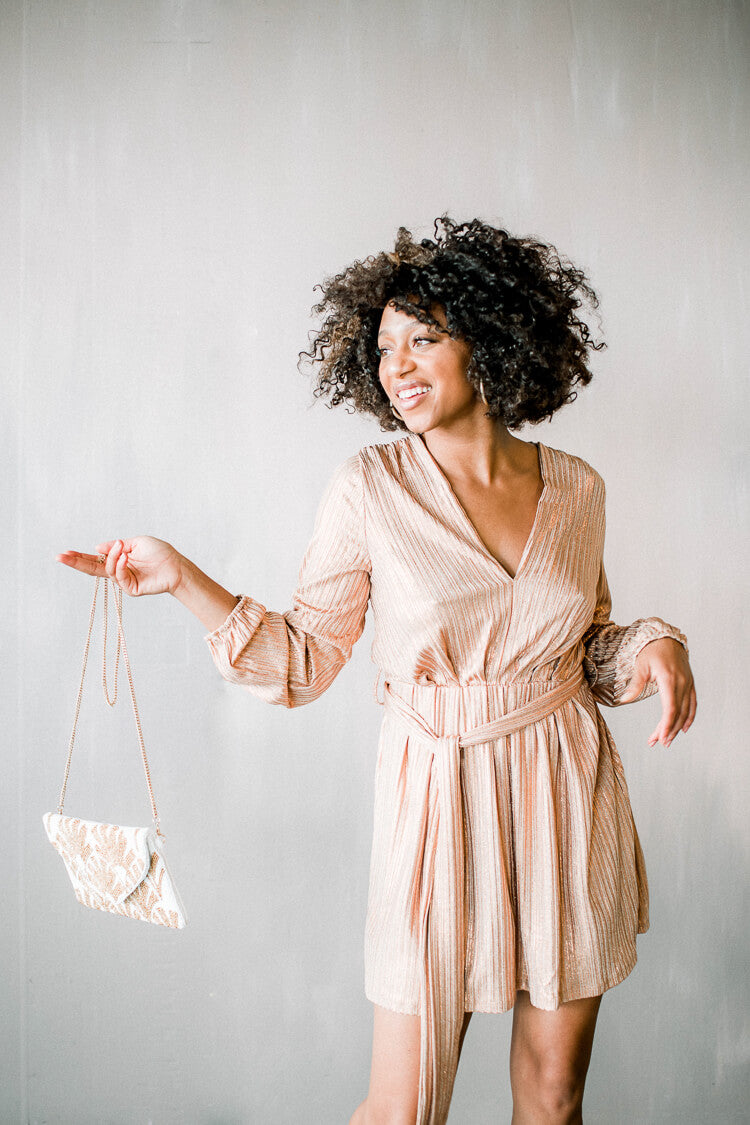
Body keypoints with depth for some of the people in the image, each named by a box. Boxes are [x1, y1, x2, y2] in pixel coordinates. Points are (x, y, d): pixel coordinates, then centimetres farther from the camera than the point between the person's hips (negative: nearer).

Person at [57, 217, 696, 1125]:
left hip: (570, 800, 3)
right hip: (441, 801, -3)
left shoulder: (575, 488, 2)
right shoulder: (370, 489, -8)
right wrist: (181, 579, -13)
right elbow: (304, 665, -5)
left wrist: (653, 647, -6)